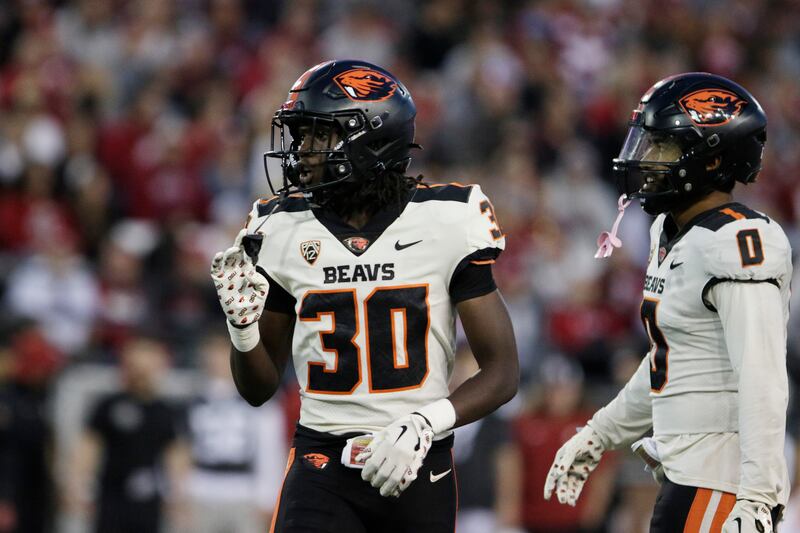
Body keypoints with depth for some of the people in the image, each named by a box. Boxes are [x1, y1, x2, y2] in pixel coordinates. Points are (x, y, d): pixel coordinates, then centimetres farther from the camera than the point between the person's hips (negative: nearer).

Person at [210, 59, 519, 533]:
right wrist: (242, 324, -9)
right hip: (323, 466, 1)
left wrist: (425, 425, -18)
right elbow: (259, 388, 10)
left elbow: (503, 373, -3)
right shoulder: (283, 231, 2)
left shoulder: (446, 222, -5)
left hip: (419, 471, -1)